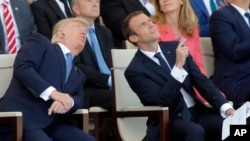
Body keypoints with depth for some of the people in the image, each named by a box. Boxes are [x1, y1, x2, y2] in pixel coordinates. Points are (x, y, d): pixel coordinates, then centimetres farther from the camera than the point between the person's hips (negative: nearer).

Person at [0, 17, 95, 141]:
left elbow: (79, 99, 13)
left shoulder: (77, 75, 31)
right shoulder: (40, 43, 9)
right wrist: (52, 92, -19)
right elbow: (21, 68, -9)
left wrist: (68, 102, -13)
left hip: (50, 124, 7)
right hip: (21, 118, -7)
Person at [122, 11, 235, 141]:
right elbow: (161, 103, -19)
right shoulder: (135, 70, -8)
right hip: (167, 123, -5)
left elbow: (202, 81, 7)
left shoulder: (174, 47, 9)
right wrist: (178, 66, -24)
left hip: (197, 112, 5)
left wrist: (225, 107, -9)